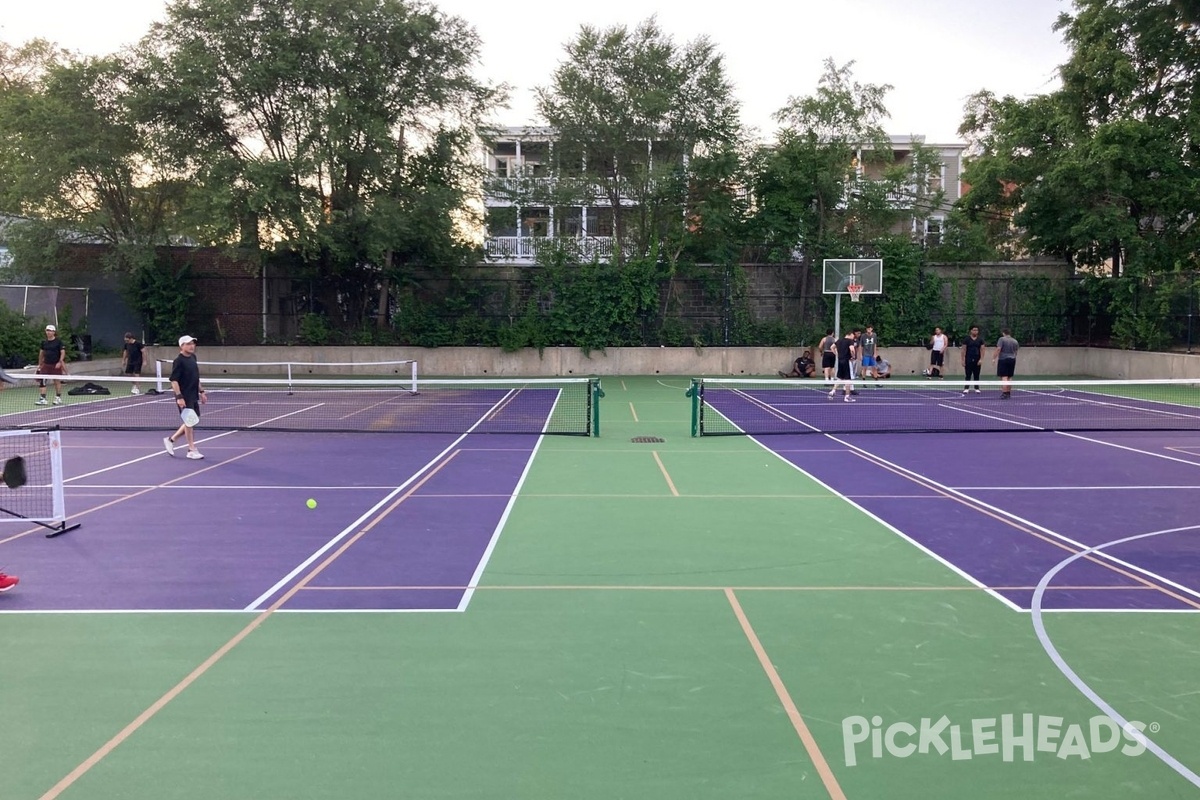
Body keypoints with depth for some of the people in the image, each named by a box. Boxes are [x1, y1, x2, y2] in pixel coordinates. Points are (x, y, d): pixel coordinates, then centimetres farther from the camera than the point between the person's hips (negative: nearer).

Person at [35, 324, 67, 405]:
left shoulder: (59, 342, -5)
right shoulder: (44, 342, 9)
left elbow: (63, 352, -7)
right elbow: (41, 353, 18)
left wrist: (60, 362, -18)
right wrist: (39, 364, 16)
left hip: (56, 365, -4)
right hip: (46, 364, 4)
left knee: (57, 381, 5)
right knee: (42, 381, -5)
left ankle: (58, 398, 17)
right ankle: (42, 399, -4)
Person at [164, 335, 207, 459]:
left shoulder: (193, 358, 10)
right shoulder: (178, 361, -14)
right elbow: (174, 380, -18)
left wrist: (201, 392, 19)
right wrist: (179, 397, -24)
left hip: (193, 396, 8)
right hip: (184, 397, -8)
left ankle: (171, 440, 28)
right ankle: (192, 450, 7)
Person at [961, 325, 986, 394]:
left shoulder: (980, 339, 6)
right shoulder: (966, 339, 1)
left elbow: (982, 350, 3)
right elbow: (964, 350, 0)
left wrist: (981, 359, -8)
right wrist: (963, 360, -6)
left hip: (977, 360, 2)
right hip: (968, 360, -2)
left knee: (976, 375, 6)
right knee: (968, 375, -1)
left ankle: (977, 388, 11)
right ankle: (966, 388, 1)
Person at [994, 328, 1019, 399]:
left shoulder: (1002, 339, -6)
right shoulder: (1015, 341, 12)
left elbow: (998, 349, -15)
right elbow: (1016, 352, 17)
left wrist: (994, 358, -12)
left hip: (1003, 359, -6)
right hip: (1012, 360, 6)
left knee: (1004, 377, -10)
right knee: (1009, 377, 12)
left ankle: (1004, 393, -17)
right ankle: (1008, 393, 16)